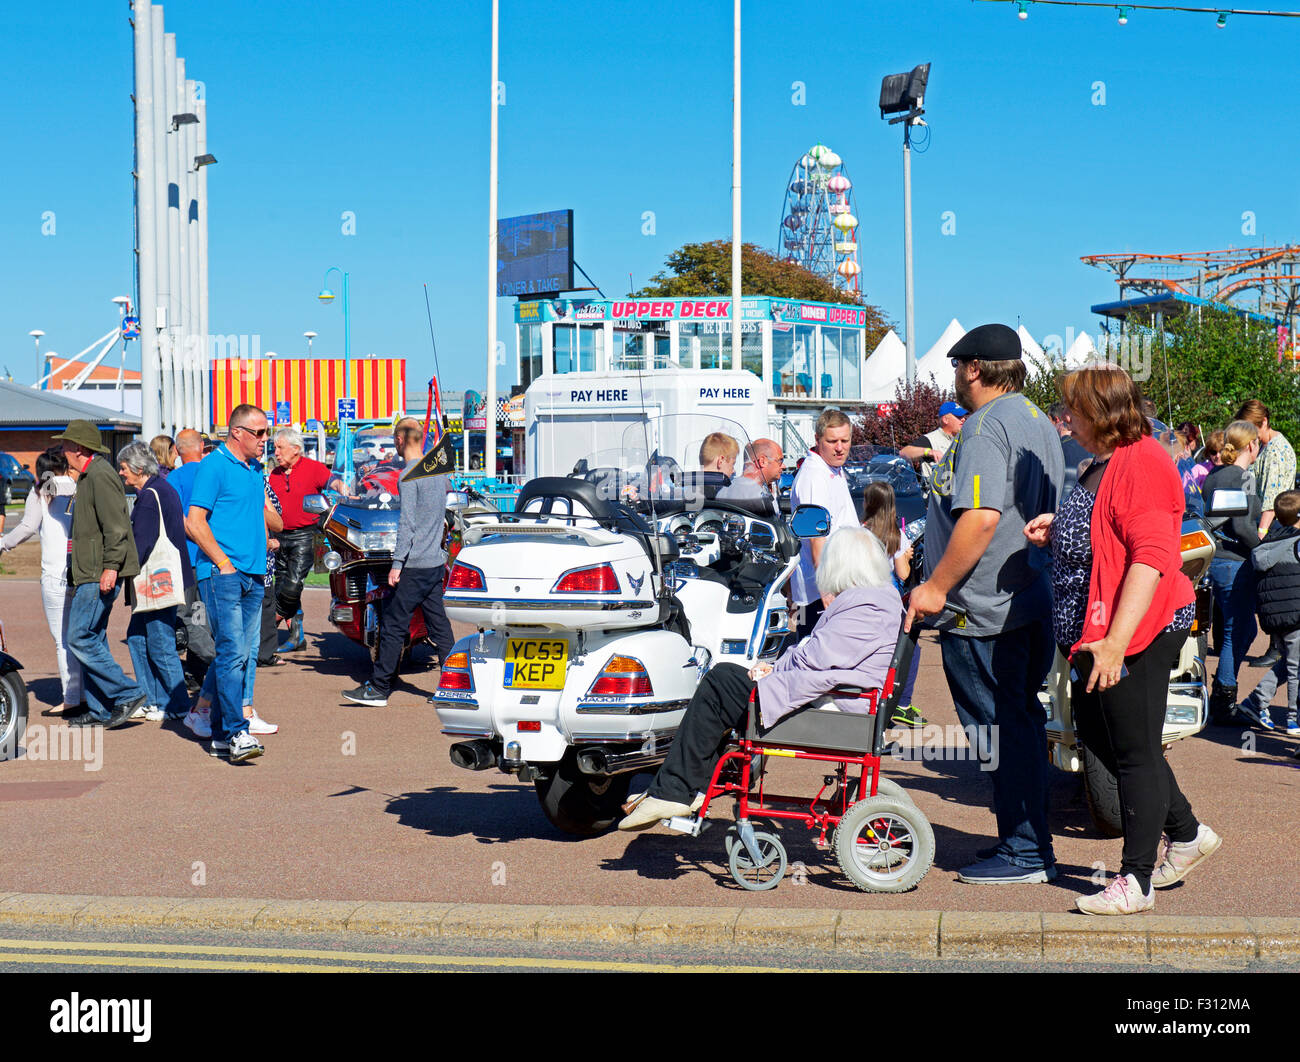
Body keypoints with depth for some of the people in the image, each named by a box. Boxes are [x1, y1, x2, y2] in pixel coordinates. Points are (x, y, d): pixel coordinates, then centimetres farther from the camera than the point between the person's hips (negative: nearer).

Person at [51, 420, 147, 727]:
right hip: (91, 574, 11)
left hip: (100, 575, -11)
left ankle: (128, 694, -8)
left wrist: (111, 566, -25)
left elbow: (115, 526, -20)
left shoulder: (100, 475, -13)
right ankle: (98, 710, 14)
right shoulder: (89, 475, 20)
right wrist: (78, 574, 23)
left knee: (80, 638, -12)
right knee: (91, 639, 10)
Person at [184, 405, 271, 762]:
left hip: (253, 577, 8)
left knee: (239, 655, 8)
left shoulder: (255, 470, 18)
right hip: (222, 574, -8)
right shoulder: (214, 466, -6)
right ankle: (236, 733, -14)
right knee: (232, 652, -13)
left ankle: (220, 735, 14)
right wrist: (224, 563, -13)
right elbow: (194, 522, -12)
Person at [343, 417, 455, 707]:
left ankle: (379, 688, 1)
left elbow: (407, 524, -17)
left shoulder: (409, 476, -13)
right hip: (436, 563, 8)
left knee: (393, 626, -2)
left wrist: (397, 563, -17)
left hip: (414, 565, -8)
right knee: (439, 626, 9)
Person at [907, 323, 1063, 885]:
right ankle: (1030, 842, 22)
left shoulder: (985, 427, -16)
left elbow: (981, 517, -26)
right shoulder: (1039, 422, 16)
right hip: (1032, 600, 10)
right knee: (1021, 722, 15)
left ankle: (1023, 853, 1)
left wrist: (936, 587, -21)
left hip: (984, 608, -10)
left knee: (1000, 729, -4)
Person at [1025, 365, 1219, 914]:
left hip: (1136, 634, -11)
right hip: (1095, 631, 11)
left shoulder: (1142, 463, -17)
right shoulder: (1100, 466, 15)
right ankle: (1185, 833, 32)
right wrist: (1060, 530, 11)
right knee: (1097, 734, 17)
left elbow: (1151, 556, -25)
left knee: (1135, 751, -2)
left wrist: (1115, 641, -29)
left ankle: (1136, 880, 7)